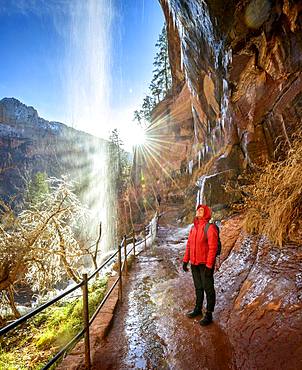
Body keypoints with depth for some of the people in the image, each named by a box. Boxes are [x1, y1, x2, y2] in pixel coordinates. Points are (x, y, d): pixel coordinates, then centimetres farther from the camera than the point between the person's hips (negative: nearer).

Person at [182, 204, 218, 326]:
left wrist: (209, 266, -20)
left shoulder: (210, 228, -15)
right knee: (198, 288, 21)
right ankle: (198, 309, 37)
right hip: (194, 264, 7)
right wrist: (185, 260, 12)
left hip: (205, 264, -7)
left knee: (208, 289, 7)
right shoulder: (193, 228, 7)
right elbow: (189, 245, 13)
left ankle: (209, 314, 20)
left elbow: (213, 248, -19)